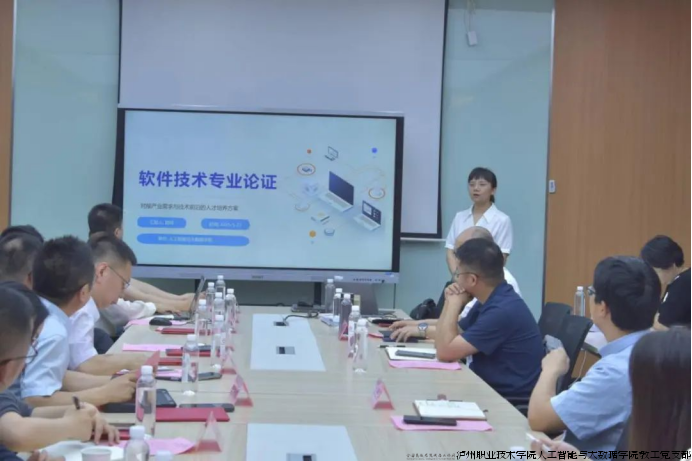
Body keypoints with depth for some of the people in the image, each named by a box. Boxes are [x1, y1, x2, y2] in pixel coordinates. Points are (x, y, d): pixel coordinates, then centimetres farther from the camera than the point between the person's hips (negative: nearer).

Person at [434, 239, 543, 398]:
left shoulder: (502, 310, -22)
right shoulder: (490, 300, 7)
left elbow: (445, 352, -21)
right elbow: (444, 342, 11)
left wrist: (454, 304, -11)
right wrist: (450, 303, -2)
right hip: (489, 388, 8)